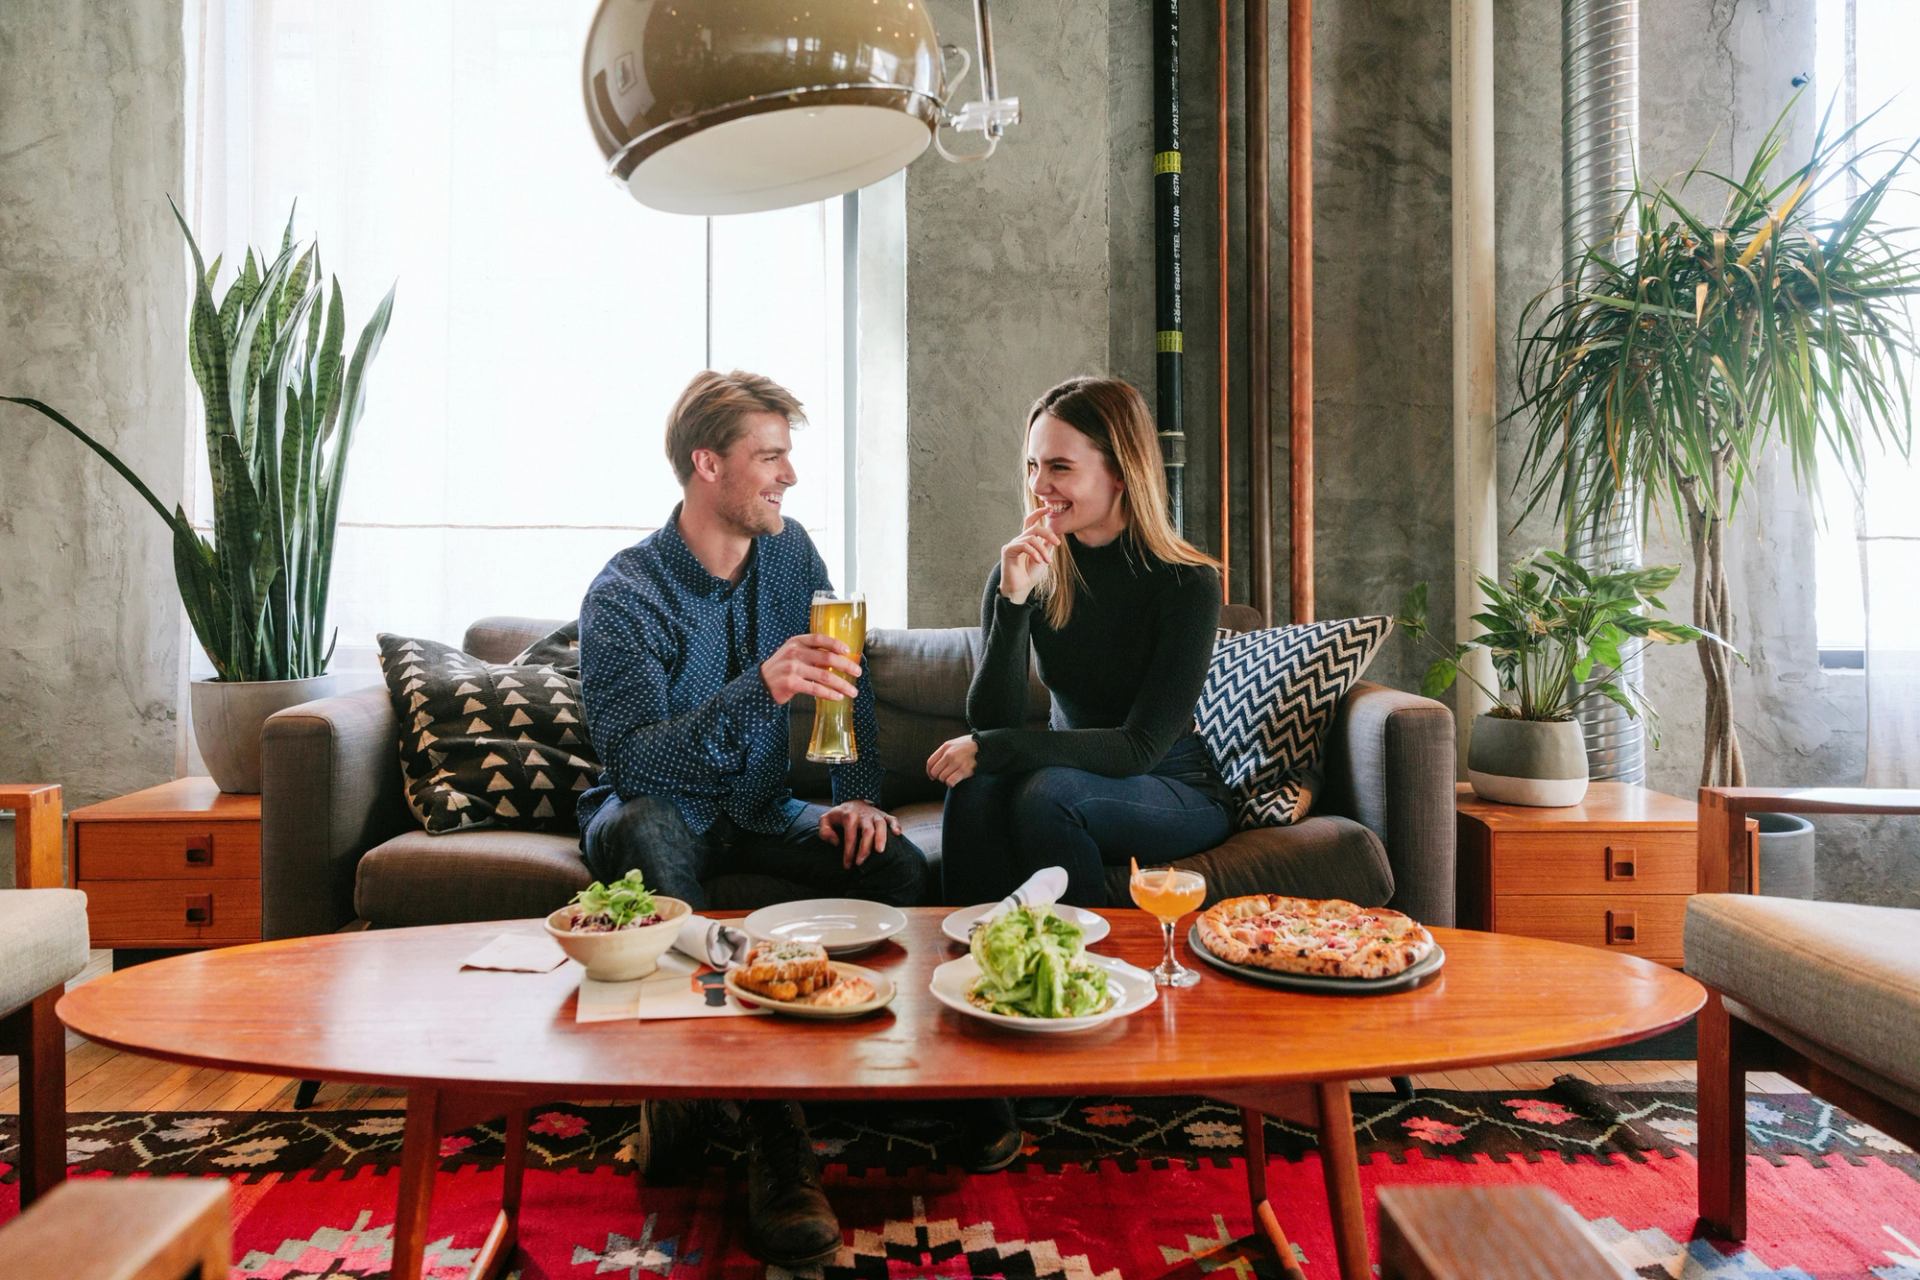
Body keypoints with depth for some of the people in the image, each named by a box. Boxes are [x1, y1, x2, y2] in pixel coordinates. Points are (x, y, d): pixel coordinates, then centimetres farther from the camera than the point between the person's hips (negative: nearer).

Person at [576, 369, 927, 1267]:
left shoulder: (789, 553, 0)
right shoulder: (624, 595, -18)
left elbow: (846, 683, 6)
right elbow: (629, 759, -31)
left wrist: (856, 795, -12)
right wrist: (758, 689, -45)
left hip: (760, 814, 5)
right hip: (663, 816, -4)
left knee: (896, 864, -22)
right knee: (642, 830, -40)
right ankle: (771, 1136, -37)